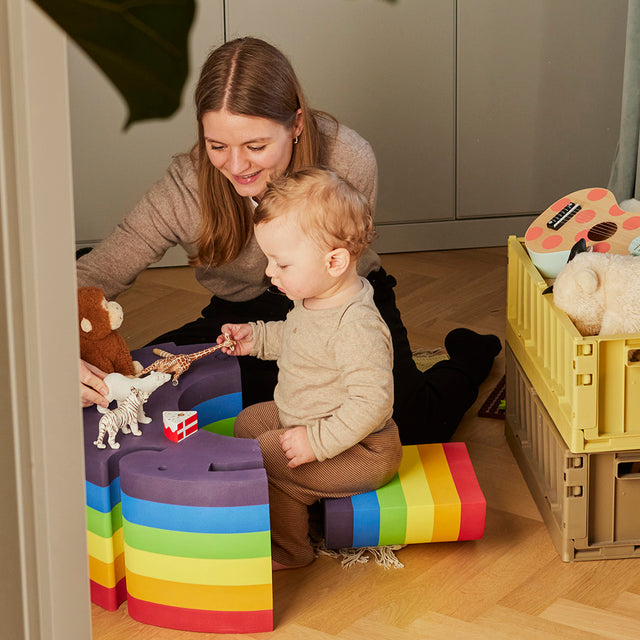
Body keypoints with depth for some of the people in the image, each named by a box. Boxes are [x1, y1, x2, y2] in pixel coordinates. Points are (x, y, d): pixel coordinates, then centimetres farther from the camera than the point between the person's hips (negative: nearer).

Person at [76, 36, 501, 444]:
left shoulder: (349, 162, -27)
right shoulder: (184, 189, -25)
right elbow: (92, 277, -20)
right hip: (242, 313, 2)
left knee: (411, 424, -26)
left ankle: (468, 359, 12)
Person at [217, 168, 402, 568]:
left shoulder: (357, 328, -35)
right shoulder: (313, 299, -2)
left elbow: (372, 403, -37)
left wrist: (318, 442, -34)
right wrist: (257, 337, 9)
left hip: (359, 451, -11)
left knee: (268, 459, -20)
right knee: (249, 423, 20)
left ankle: (286, 550, 2)